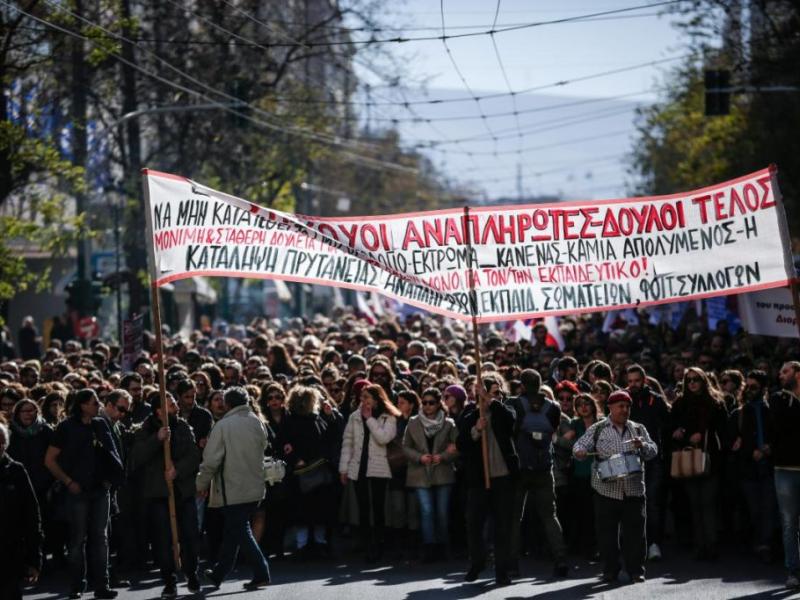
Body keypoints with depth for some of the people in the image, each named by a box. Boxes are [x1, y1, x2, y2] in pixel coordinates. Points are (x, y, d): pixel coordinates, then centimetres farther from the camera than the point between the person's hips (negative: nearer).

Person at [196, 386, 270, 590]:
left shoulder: (223, 426, -14)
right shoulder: (257, 423, 4)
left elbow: (211, 460, -13)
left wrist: (202, 484, 0)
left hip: (232, 489, -6)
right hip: (254, 487, 6)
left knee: (240, 531, -2)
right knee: (233, 531, 16)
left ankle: (261, 573, -10)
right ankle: (219, 573, 26)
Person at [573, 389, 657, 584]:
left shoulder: (638, 429, 12)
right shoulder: (597, 430, 6)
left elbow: (653, 451, 7)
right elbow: (580, 445, 1)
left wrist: (642, 446, -14)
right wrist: (580, 452, -22)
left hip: (633, 489, 1)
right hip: (606, 489, -1)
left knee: (635, 530, 0)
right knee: (607, 531, 2)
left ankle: (636, 570, 8)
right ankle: (610, 571, 11)